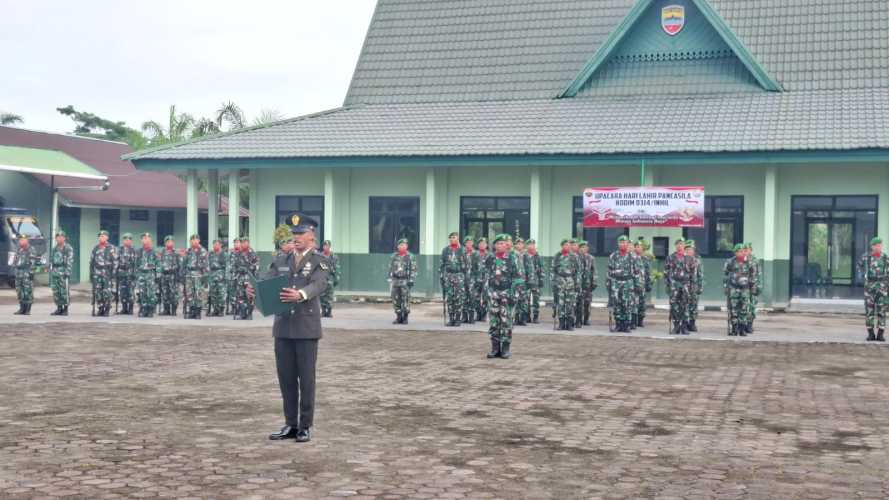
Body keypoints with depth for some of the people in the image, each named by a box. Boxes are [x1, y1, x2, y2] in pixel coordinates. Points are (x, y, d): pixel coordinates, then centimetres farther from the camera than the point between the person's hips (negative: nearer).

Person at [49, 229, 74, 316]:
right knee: (56, 292, 7)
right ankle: (59, 308, 14)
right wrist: (50, 271, 14)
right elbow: (51, 260, 21)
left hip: (64, 273, -7)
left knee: (65, 292, -6)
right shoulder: (54, 249, 17)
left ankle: (65, 309, -1)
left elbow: (70, 261, -11)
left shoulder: (68, 248, -5)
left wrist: (67, 273, -18)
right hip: (55, 273, 7)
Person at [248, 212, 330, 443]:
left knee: (306, 378, 1)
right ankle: (291, 425, 17)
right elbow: (265, 281, 1)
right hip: (283, 326, 5)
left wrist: (300, 294, -40)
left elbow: (318, 285, -19)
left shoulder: (320, 261, -2)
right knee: (286, 378, 8)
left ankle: (305, 426, 9)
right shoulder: (281, 260, 13)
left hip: (306, 327, -4)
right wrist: (251, 288, -22)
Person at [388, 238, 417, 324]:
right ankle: (398, 317, 13)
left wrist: (411, 281, -11)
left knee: (405, 301, -6)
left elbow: (413, 270, -3)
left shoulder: (410, 257, -1)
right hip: (395, 280, 3)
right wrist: (390, 280, 8)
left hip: (405, 281, -3)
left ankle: (405, 318, 3)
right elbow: (390, 268, 13)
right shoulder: (394, 256, 9)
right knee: (396, 300, 4)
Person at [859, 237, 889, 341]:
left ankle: (880, 335, 6)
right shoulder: (866, 256, 1)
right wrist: (862, 275, 11)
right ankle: (870, 334, 8)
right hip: (869, 286, 0)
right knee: (869, 310, 0)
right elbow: (860, 264, 22)